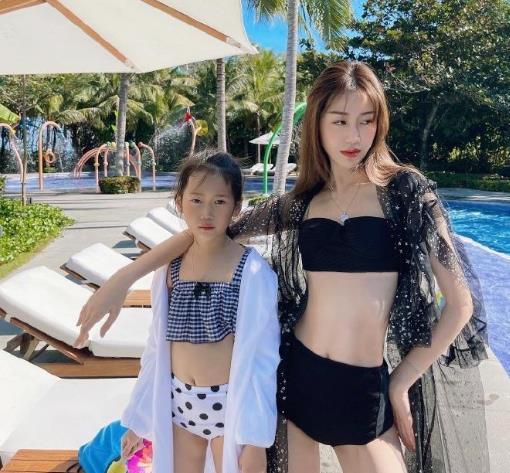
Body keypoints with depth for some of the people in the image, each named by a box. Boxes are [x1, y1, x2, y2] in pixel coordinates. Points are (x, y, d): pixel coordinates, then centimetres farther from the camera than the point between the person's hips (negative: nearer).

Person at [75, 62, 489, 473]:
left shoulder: (405, 190, -6)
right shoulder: (299, 203, 2)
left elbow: (461, 303, -3)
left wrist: (401, 381, -2)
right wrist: (122, 280, 0)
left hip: (368, 389, -2)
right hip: (298, 374, 3)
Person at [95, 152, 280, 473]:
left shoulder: (252, 271, -16)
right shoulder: (169, 266, -2)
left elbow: (262, 355, -12)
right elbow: (158, 346, 6)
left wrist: (255, 438, -12)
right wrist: (141, 417, 11)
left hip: (232, 404, -4)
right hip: (178, 402, 4)